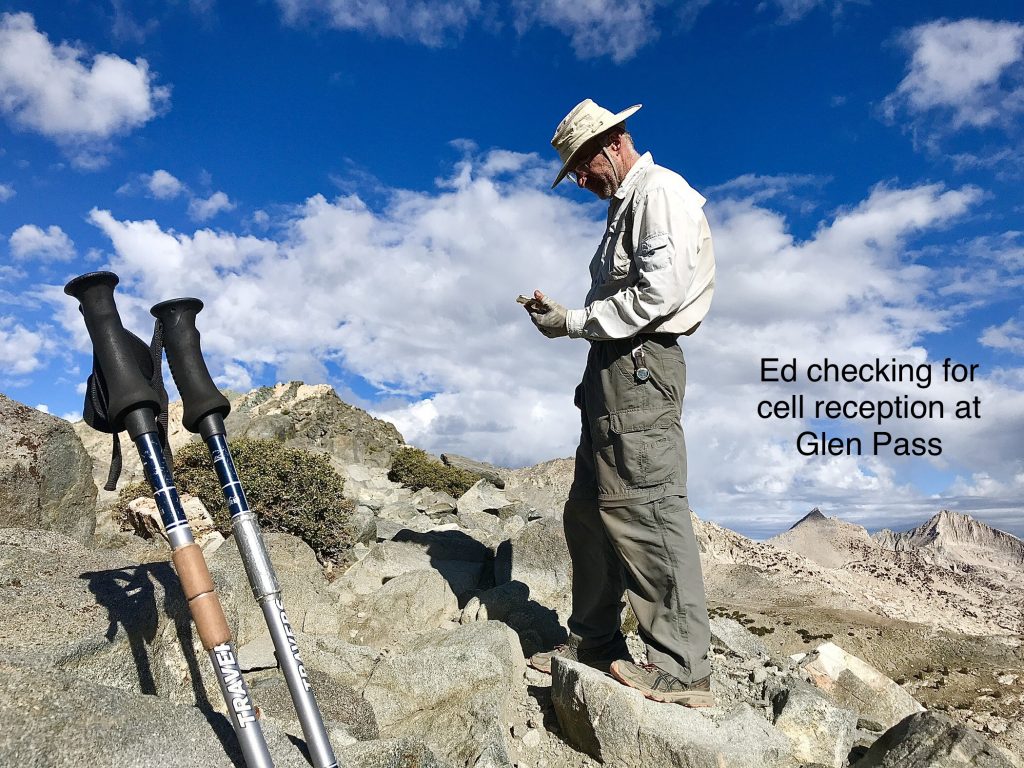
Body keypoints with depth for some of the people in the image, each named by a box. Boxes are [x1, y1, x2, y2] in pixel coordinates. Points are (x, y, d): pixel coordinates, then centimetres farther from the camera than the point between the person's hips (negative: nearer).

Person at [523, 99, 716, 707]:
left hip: (640, 363, -10)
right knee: (589, 508, 10)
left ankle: (682, 668, -8)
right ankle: (594, 643, 19)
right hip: (616, 368, 10)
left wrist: (577, 322, -12)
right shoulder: (625, 205, 27)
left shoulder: (660, 190, -3)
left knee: (644, 505, -13)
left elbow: (662, 289, -18)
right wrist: (564, 314, 10)